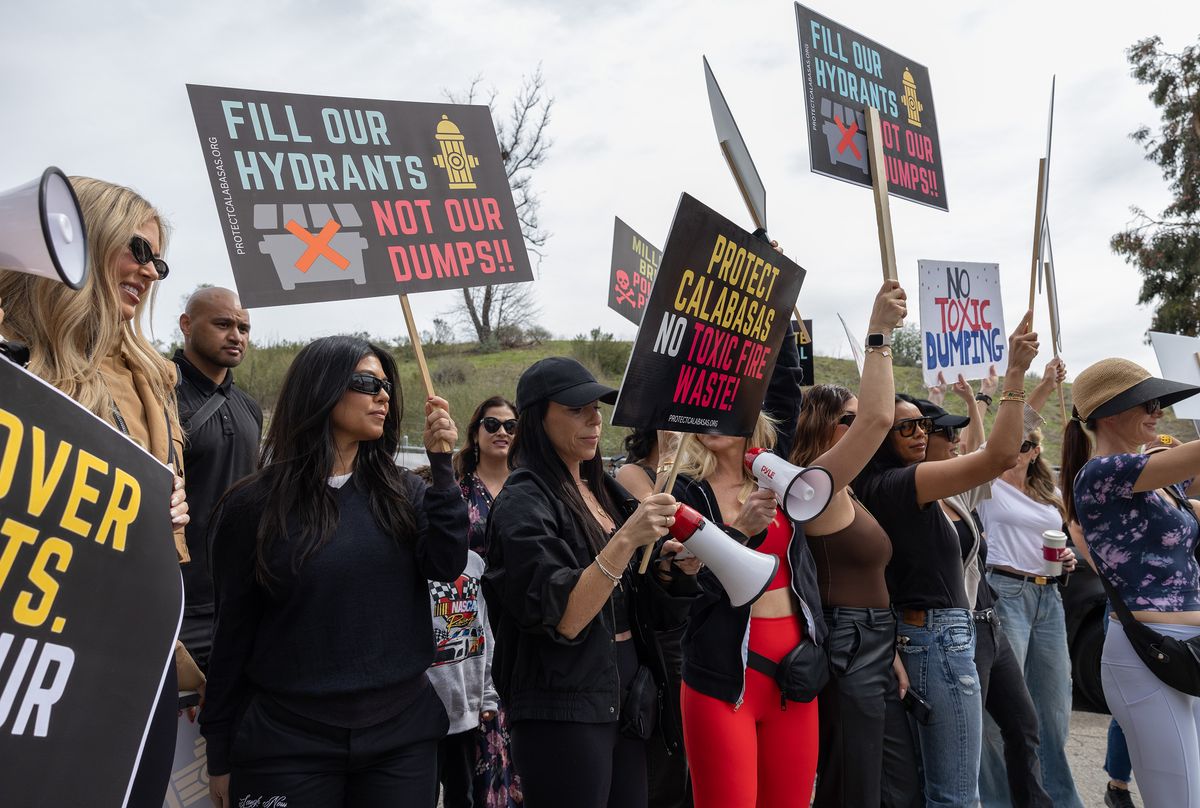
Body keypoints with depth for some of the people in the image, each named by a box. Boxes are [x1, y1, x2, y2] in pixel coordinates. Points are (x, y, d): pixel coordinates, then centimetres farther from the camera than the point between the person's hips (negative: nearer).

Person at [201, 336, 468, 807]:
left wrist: (441, 464, -12)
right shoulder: (253, 505, -4)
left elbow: (447, 566, -10)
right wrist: (220, 756, 3)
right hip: (288, 739, -2)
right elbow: (233, 631, -1)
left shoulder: (403, 493, 4)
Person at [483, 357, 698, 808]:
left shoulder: (602, 491, 10)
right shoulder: (525, 501, -12)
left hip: (626, 699, 7)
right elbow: (559, 621, -21)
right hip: (563, 711, -7)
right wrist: (626, 538, -28)